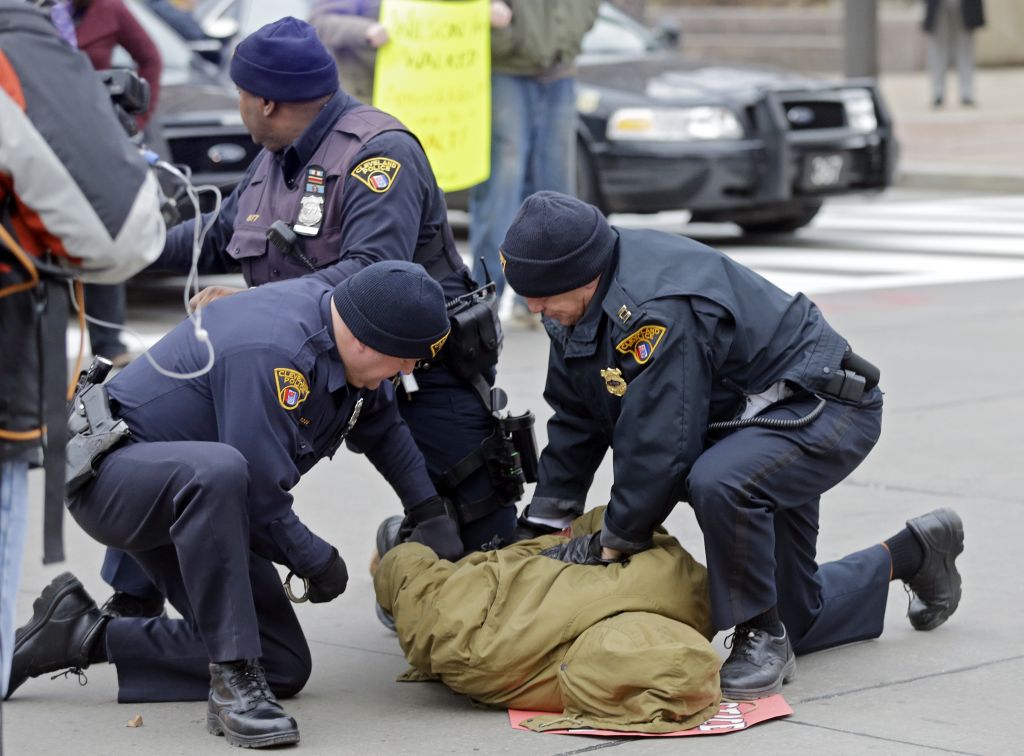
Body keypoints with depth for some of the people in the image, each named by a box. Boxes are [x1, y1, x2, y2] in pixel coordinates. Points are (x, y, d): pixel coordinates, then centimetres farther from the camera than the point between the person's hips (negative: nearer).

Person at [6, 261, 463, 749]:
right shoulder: (272, 353, -30)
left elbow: (382, 425, 18)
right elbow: (260, 494, -26)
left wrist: (430, 513, 15)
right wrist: (317, 562, -11)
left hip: (187, 505, 10)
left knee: (285, 667, 2)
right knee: (218, 472, -44)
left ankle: (86, 637, 9)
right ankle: (233, 682, -36)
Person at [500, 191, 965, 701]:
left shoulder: (661, 307, -35)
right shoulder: (583, 301, -5)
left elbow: (661, 446, -31)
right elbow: (574, 422, 6)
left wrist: (612, 543, -20)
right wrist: (545, 523, 2)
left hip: (826, 409, -10)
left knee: (718, 483, -41)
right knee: (796, 617, 15)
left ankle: (762, 639, -19)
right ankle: (911, 554, 40)